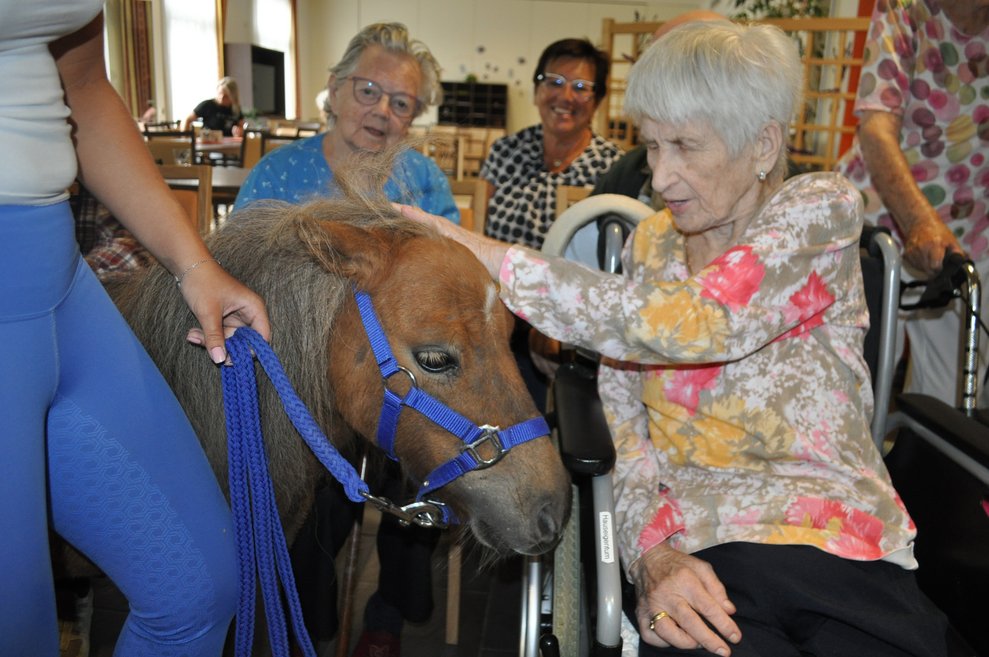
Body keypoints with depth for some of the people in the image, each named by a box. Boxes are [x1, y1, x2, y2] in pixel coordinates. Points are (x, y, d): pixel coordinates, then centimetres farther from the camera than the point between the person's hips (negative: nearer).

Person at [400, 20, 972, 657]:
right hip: (695, 546, 2)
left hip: (838, 543, -1)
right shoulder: (652, 240, 10)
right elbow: (622, 414, 5)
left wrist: (492, 258, -20)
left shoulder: (821, 207, -3)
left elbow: (691, 324, -21)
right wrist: (653, 551, -12)